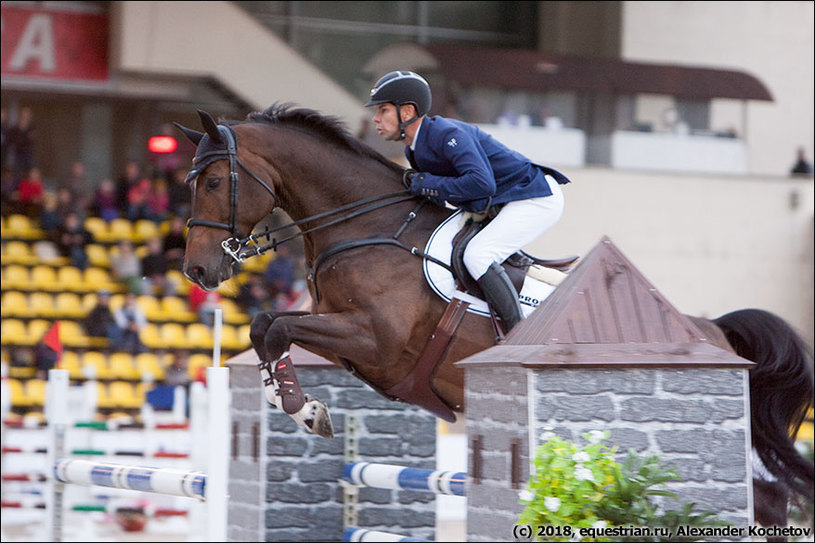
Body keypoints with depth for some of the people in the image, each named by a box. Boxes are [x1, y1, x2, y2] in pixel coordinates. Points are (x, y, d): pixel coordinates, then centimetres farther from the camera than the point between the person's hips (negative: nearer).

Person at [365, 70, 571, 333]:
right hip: (501, 206, 11)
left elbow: (482, 183, -34)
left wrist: (425, 183, -25)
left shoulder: (448, 133, -24)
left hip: (538, 198, -11)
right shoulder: (413, 150, 7)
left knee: (476, 256, -25)